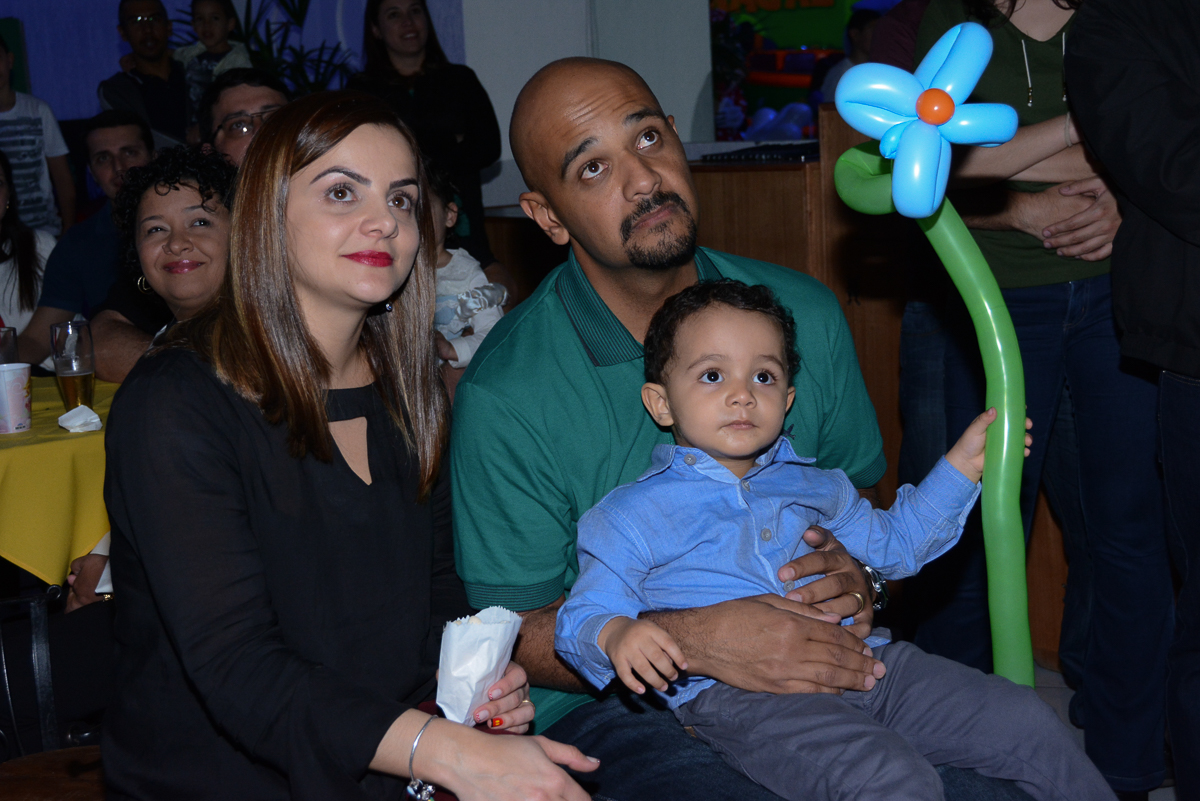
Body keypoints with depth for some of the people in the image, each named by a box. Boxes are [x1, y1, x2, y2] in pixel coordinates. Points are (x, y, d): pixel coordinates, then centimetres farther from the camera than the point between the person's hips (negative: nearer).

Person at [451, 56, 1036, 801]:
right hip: (616, 706, -4)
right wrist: (694, 639, -22)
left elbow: (864, 495, 16)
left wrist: (861, 573, -8)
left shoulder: (804, 314, 3)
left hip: (812, 675, 4)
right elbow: (513, 630, -7)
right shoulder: (505, 395, -11)